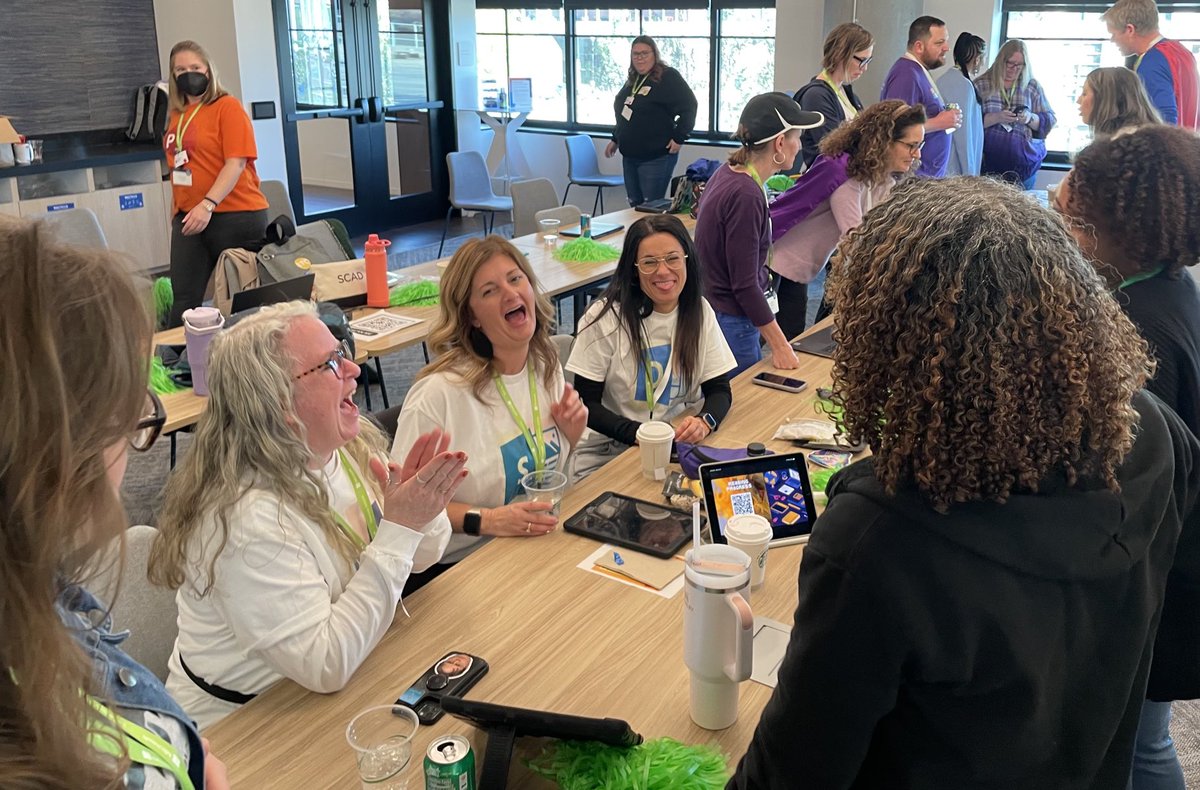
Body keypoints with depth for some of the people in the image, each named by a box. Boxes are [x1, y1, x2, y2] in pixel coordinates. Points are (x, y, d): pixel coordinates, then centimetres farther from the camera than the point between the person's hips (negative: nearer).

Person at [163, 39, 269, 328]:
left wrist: (207, 204, -23)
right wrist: (177, 211, 22)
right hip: (189, 218, 6)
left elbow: (236, 163, -14)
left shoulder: (227, 107, -5)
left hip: (236, 216, -5)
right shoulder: (176, 115, 13)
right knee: (184, 299, 1)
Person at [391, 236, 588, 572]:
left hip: (543, 543, 6)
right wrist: (485, 520, -25)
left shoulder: (547, 366, 3)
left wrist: (570, 436, -2)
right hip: (463, 565, -6)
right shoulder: (440, 392, -21)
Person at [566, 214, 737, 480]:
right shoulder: (605, 317, -11)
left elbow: (719, 389, 5)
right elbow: (587, 403, -9)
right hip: (606, 455, -4)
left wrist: (704, 422, -18)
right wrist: (637, 433, -25)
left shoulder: (699, 311, 1)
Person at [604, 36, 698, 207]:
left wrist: (679, 138, -16)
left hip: (656, 157, -8)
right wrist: (615, 139, 27)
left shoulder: (668, 77, -10)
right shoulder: (632, 80, 16)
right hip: (629, 156, 8)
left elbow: (689, 106, -15)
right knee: (634, 205, 11)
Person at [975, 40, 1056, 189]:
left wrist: (1030, 118, -13)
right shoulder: (981, 85, 2)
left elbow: (1050, 121, 8)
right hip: (989, 164, -2)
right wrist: (996, 118, -21)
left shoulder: (1033, 87, 8)